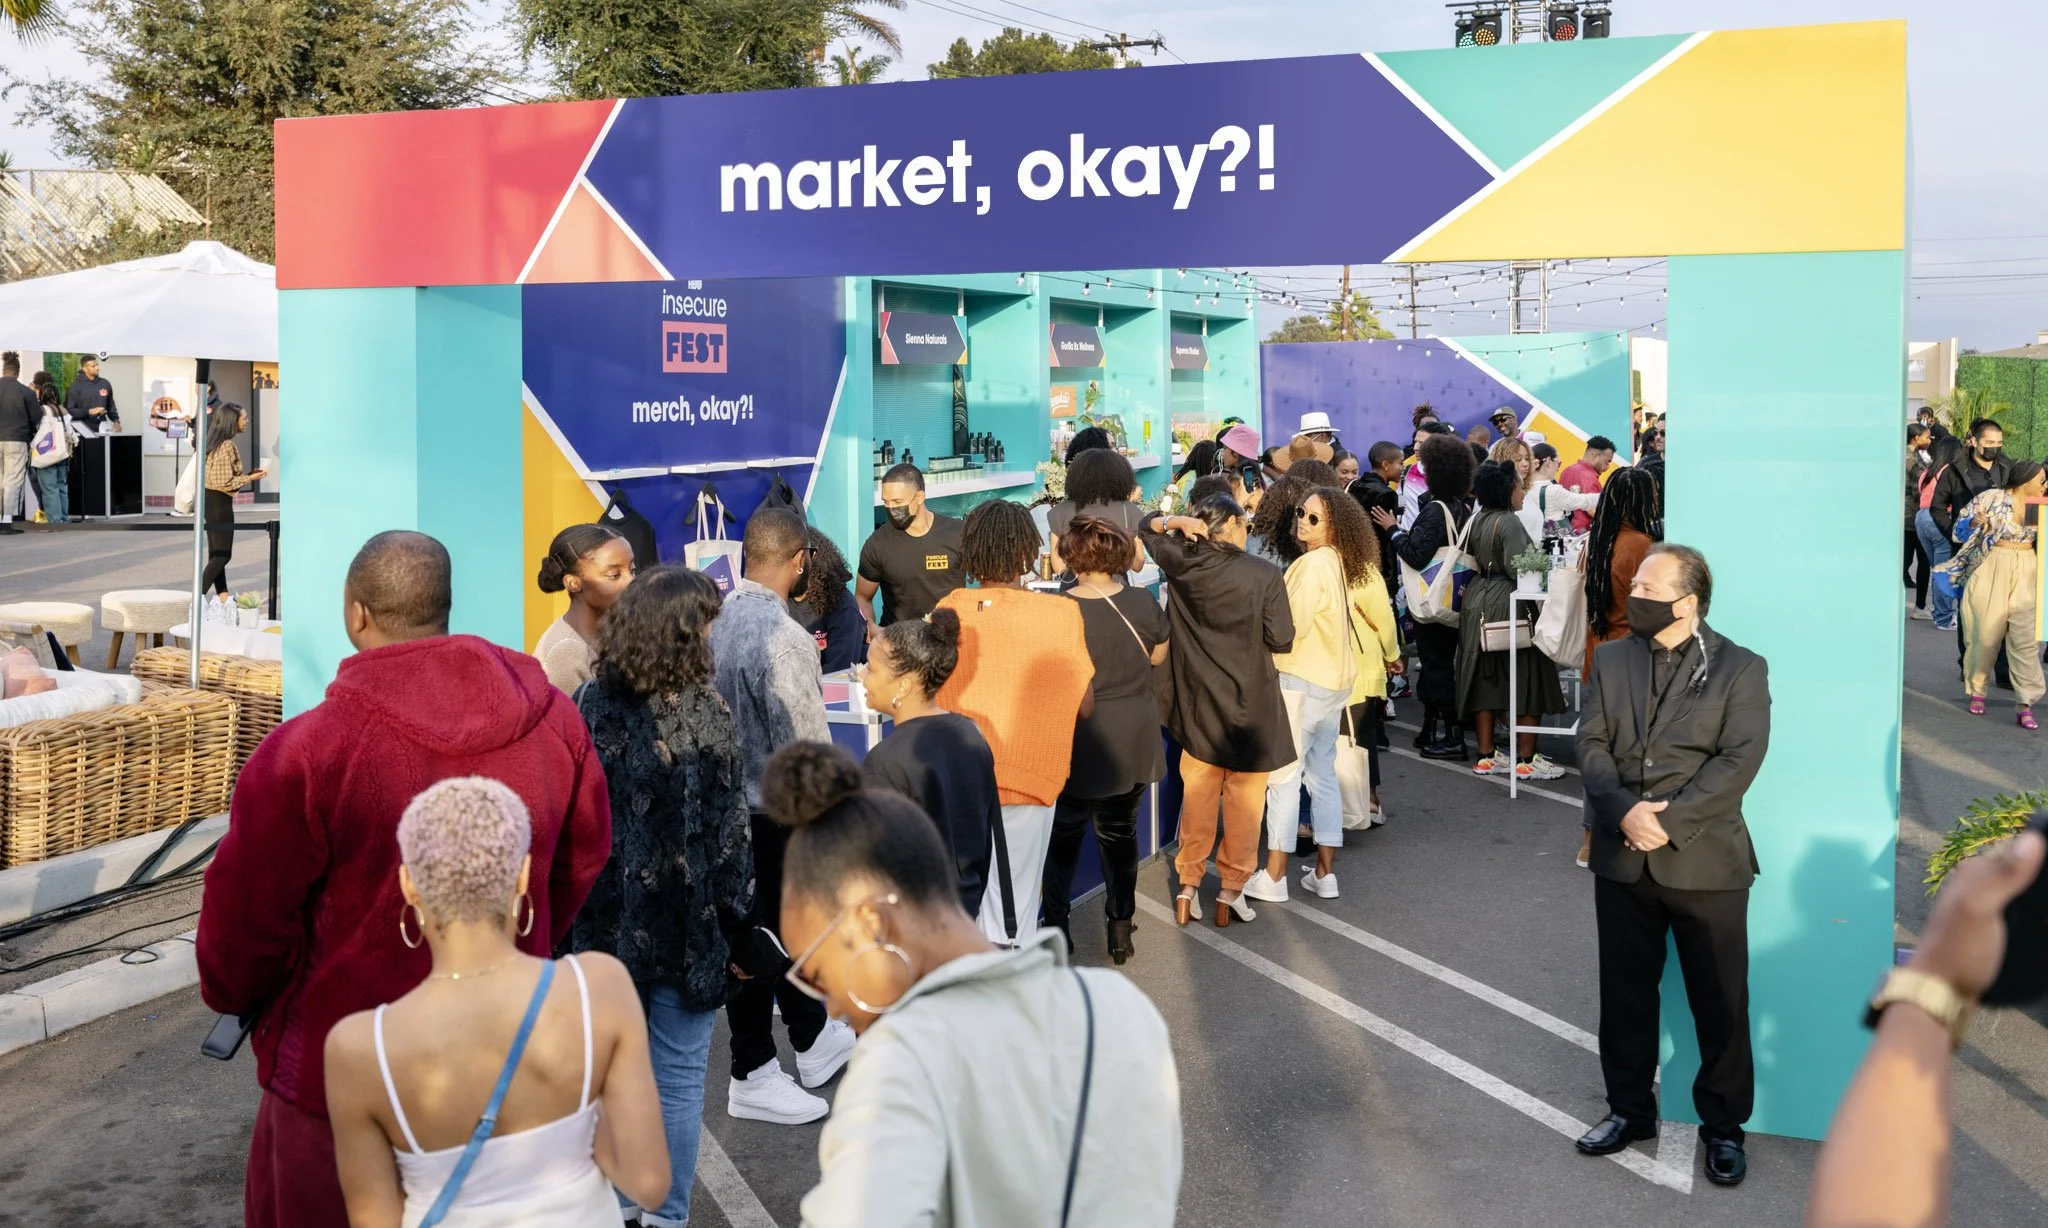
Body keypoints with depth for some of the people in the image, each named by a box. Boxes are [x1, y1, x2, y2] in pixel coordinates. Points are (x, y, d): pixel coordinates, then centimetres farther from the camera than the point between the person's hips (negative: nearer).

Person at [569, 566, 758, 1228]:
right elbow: (728, 837, -13)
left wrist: (579, 910, 14)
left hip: (605, 921, 4)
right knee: (678, 1079, 9)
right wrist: (739, 930, -3)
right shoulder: (702, 714, -15)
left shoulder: (587, 704, -2)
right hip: (684, 924, -4)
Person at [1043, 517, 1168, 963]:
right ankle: (1120, 927, 25)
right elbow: (1158, 656, 9)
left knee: (1063, 835, 16)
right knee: (1120, 831, 19)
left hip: (1079, 745, -3)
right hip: (1133, 743, 3)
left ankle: (1056, 926, 19)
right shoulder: (1143, 603, -8)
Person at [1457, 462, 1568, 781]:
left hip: (1477, 602, 8)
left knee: (1485, 678, 10)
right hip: (1508, 606, -8)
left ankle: (1487, 755, 15)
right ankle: (1526, 759, 2)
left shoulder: (1477, 519, 7)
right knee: (1525, 679, 0)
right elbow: (1516, 568, -22)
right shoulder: (1510, 522, -17)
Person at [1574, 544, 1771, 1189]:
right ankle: (1630, 1110, 29)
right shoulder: (1611, 659, 8)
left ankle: (1723, 1125, 24)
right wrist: (1623, 812, -16)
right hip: (1622, 860, 3)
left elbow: (1739, 760, -12)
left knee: (1720, 1003, 7)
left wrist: (1668, 823, -19)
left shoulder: (1741, 668, -3)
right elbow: (1591, 744, 1)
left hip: (1704, 862, -3)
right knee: (1625, 995, 13)